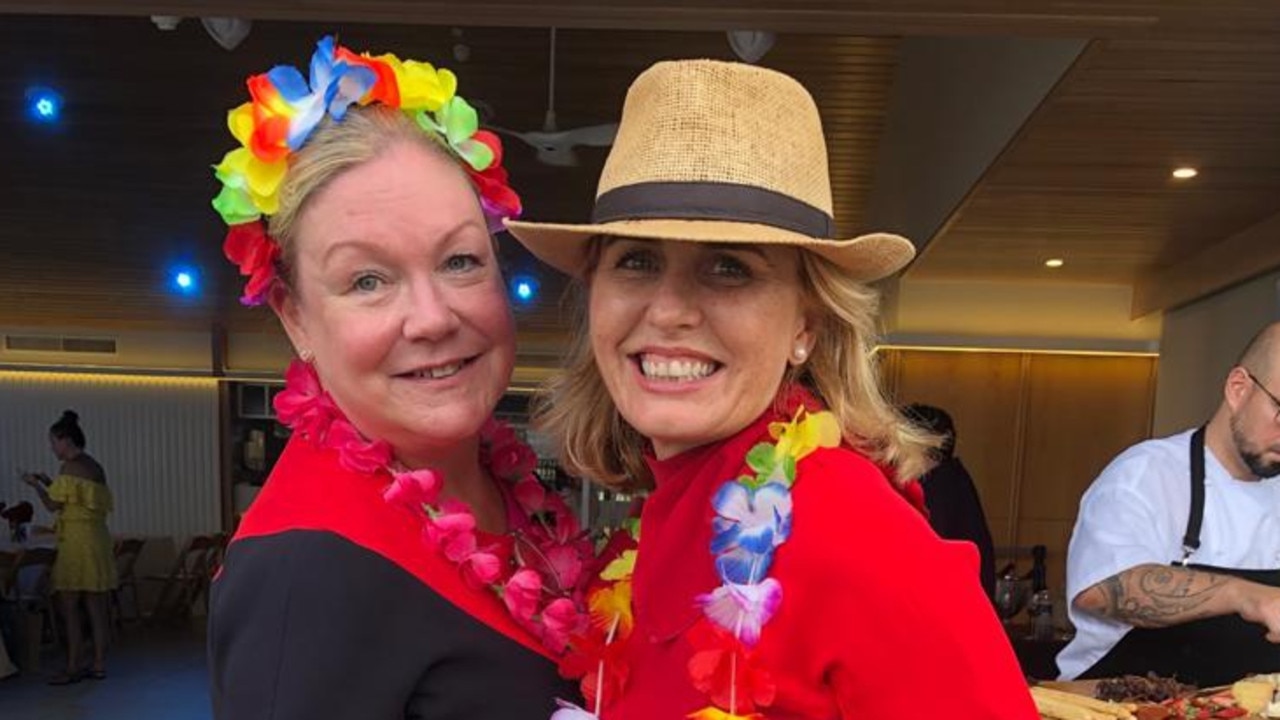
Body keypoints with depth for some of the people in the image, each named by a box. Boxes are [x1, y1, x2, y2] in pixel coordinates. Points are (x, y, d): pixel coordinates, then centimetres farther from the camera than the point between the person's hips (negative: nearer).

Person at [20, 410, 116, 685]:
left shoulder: (69, 468, -10)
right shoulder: (95, 467, 14)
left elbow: (52, 505, -8)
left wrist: (36, 485, 7)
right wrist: (50, 483, 21)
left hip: (77, 541, -8)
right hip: (98, 538, 8)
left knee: (69, 606, -2)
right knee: (96, 606, 9)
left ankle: (74, 667, 0)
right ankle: (99, 665, 12)